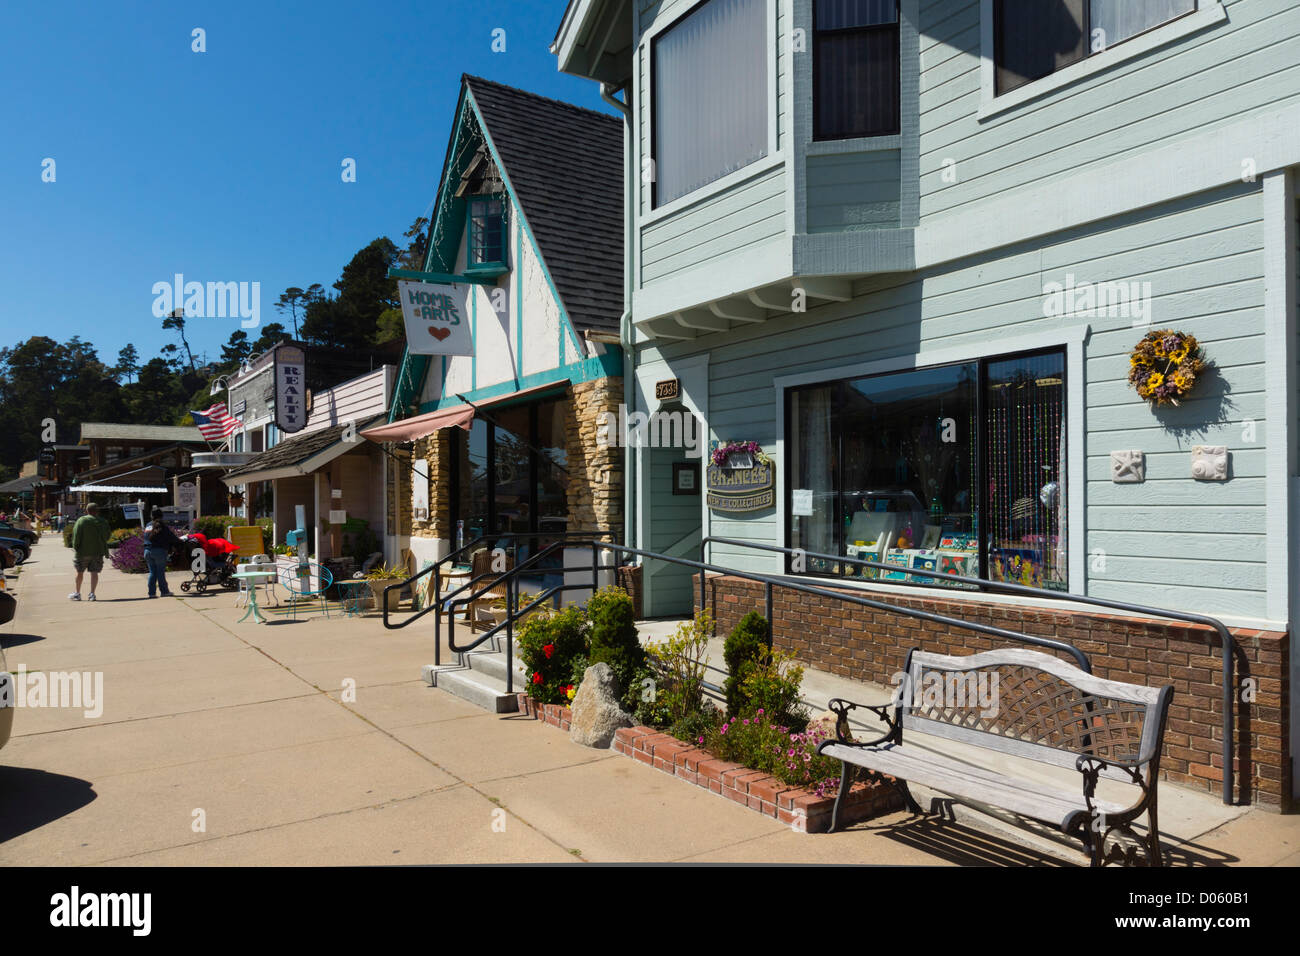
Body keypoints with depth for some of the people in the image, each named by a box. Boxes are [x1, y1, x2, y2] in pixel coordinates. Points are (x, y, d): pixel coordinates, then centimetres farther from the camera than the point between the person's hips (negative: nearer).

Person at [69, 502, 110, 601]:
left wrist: (75, 547, -4)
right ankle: (92, 594, -3)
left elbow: (76, 535, -11)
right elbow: (107, 537, 8)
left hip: (83, 551, -2)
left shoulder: (81, 520, -7)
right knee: (94, 572, 3)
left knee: (79, 572, 12)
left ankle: (77, 593, 21)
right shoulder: (103, 522, 3)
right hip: (98, 552, 2)